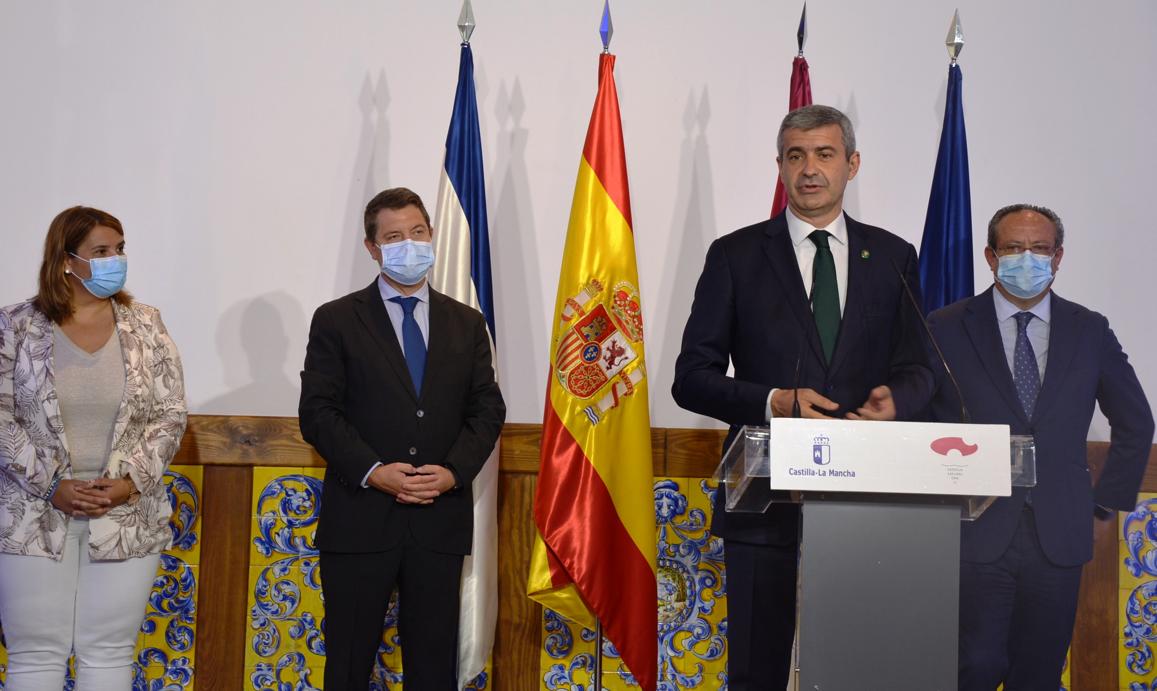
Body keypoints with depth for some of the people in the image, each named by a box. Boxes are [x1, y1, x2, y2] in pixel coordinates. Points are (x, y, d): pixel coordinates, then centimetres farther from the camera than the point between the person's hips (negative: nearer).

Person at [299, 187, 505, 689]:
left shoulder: (467, 323, 13)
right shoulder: (336, 321, 3)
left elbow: (487, 408, 8)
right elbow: (318, 411, -4)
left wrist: (454, 470, -9)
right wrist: (372, 472, -16)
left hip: (440, 520, 3)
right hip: (360, 519, -2)